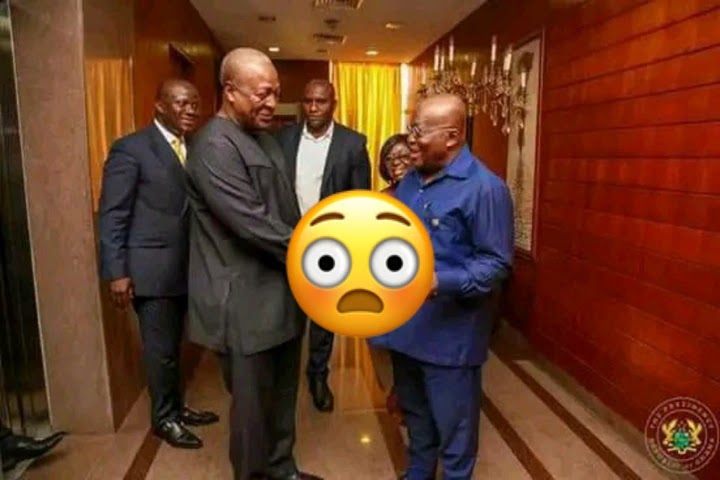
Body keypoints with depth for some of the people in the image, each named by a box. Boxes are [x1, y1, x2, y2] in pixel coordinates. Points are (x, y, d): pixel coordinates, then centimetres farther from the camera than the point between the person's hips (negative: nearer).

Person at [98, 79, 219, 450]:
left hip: (185, 266, 6)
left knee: (174, 344, 18)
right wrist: (117, 273, -13)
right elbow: (112, 215, -10)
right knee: (160, 348, 7)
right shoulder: (130, 149, -9)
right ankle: (164, 418, 27)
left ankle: (177, 408, 36)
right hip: (150, 268, -5)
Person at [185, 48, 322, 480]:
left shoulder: (265, 138, 12)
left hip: (279, 293, 9)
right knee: (253, 403, 10)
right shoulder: (215, 147, -18)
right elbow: (256, 226, -25)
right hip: (245, 303, -9)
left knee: (282, 396, 22)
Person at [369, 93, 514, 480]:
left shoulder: (484, 188, -17)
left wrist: (442, 282, -30)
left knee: (453, 424, 13)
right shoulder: (411, 180, 8)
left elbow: (497, 263, -18)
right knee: (415, 413, 26)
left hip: (450, 332, -7)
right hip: (405, 325, 8)